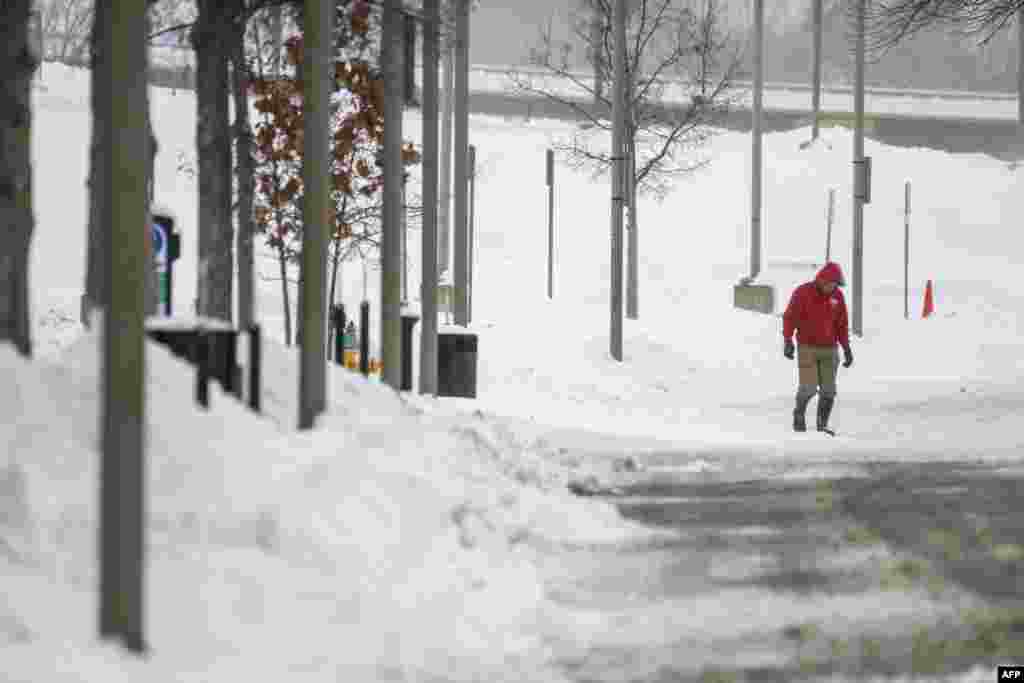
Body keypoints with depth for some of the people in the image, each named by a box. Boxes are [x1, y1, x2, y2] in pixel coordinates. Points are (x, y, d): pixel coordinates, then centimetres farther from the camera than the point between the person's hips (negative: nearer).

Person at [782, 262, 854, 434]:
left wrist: (846, 348, 2)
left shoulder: (837, 296, 1)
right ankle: (799, 414, 13)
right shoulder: (803, 292, -12)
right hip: (807, 348, -4)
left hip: (829, 349, 4)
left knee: (828, 390, -2)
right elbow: (789, 317, -11)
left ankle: (822, 425, 12)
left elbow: (842, 324, 7)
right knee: (808, 388, -13)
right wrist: (787, 341, -22)